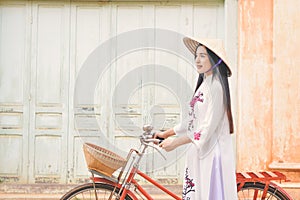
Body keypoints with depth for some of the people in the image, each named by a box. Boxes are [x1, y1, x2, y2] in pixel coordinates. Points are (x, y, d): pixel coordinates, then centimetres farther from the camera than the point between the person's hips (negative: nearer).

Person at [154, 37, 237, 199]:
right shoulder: (204, 84, 16)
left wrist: (175, 142, -15)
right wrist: (166, 133, 17)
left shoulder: (215, 86, -13)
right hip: (200, 153, 9)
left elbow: (208, 128, -19)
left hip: (212, 154, -9)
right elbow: (191, 120, 20)